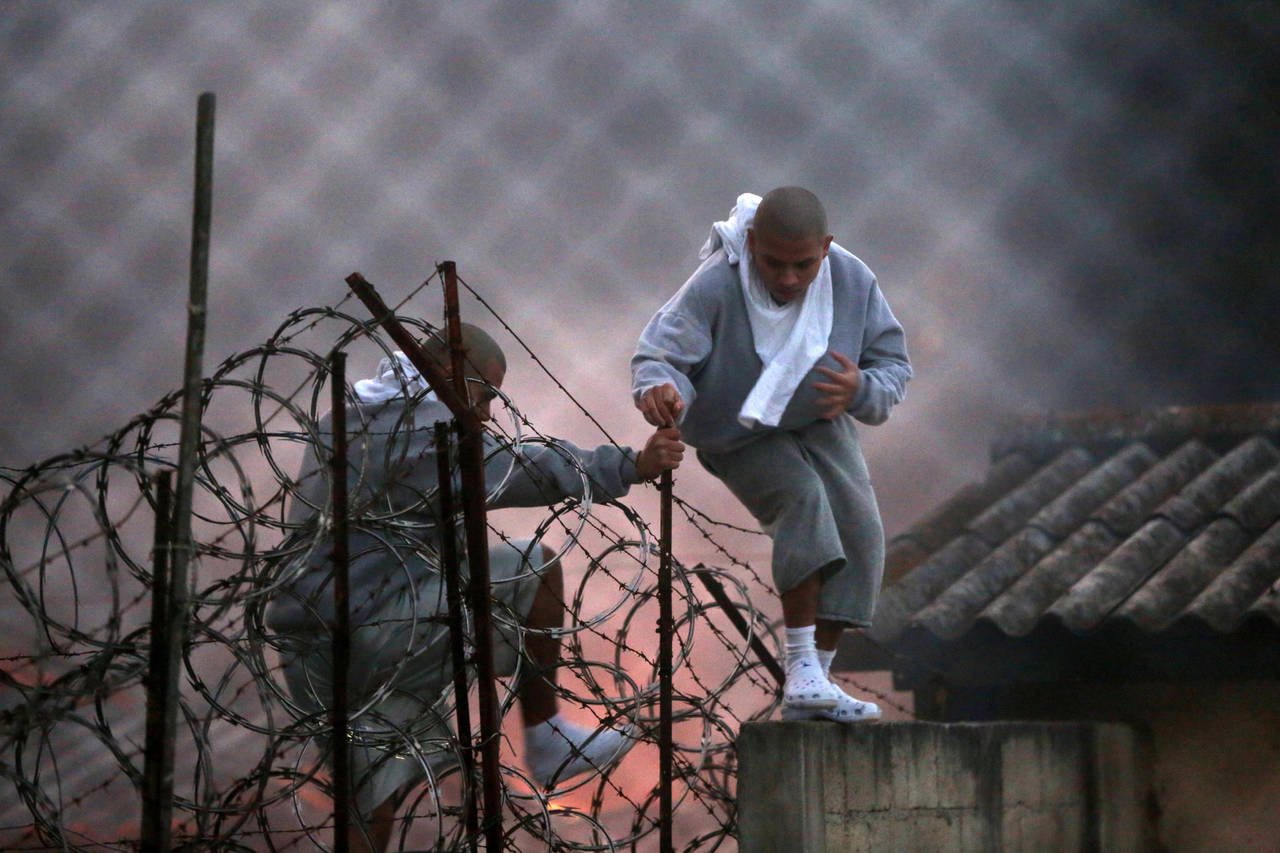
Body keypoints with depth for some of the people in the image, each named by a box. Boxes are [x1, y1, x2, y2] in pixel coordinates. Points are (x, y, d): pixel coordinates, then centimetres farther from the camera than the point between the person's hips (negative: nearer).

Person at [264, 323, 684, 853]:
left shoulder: (340, 427, 23)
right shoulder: (428, 431, -8)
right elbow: (528, 472, -15)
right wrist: (634, 466, -17)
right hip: (370, 629, -9)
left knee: (374, 804, 15)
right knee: (536, 568, 0)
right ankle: (546, 740, 5)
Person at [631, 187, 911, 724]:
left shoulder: (853, 283, -19)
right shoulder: (714, 287, -31)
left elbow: (894, 364, -12)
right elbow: (658, 352, -37)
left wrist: (861, 391, -36)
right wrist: (659, 387, -62)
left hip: (819, 423, 5)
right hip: (739, 433, -5)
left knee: (858, 524, -12)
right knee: (802, 498, -29)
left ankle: (815, 681, -4)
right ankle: (800, 669, -28)